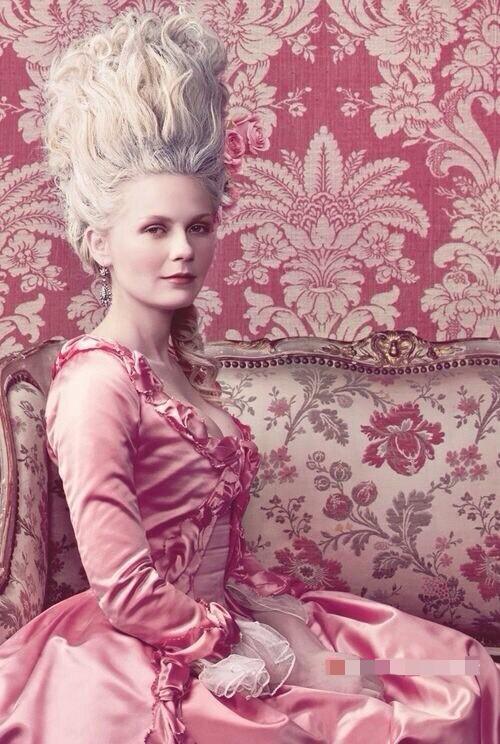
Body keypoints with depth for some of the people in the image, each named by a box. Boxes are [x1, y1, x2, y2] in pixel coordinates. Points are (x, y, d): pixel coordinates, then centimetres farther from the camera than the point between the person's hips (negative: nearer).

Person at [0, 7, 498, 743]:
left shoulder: (183, 362, 8)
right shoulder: (95, 383, -18)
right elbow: (125, 590, -21)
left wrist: (281, 612, -3)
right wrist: (276, 658, -14)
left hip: (228, 614, 8)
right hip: (157, 666, -8)